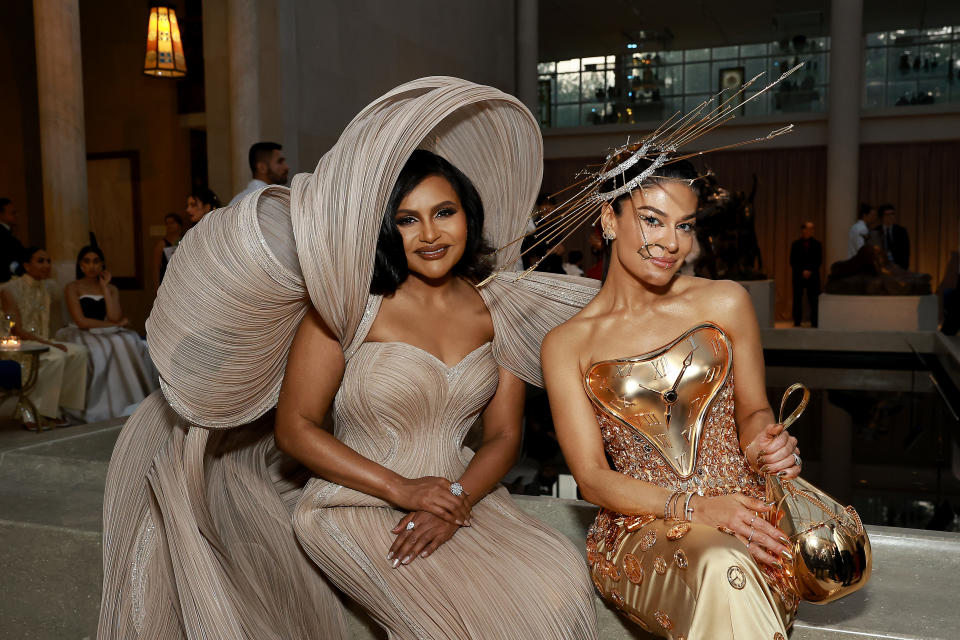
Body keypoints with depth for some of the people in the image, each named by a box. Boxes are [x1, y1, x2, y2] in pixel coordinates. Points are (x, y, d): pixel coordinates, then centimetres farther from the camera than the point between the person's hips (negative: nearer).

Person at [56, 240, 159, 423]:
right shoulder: (72, 288, 5)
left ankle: (132, 401, -29)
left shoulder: (111, 288, 16)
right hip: (83, 336, -3)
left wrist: (104, 287, 1)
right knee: (99, 353, -37)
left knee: (132, 346, -30)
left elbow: (115, 317, -3)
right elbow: (81, 321, -8)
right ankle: (103, 406, -30)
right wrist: (114, 325, -6)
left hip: (108, 334, 3)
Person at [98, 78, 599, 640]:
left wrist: (457, 504, -14)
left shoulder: (497, 310, 3)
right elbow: (294, 428, -9)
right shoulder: (353, 304, -9)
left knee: (561, 578, -17)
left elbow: (504, 434, 4)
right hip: (356, 504, -4)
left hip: (461, 491, 5)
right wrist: (403, 490, -15)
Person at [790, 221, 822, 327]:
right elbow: (792, 261, 2)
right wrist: (802, 271, -9)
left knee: (814, 299, -3)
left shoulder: (817, 244, 7)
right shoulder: (796, 244, 6)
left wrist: (810, 271, -9)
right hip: (798, 275, 0)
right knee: (797, 298, 0)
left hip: (813, 275, 0)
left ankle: (814, 321, 0)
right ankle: (797, 321, 5)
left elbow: (819, 261, 4)